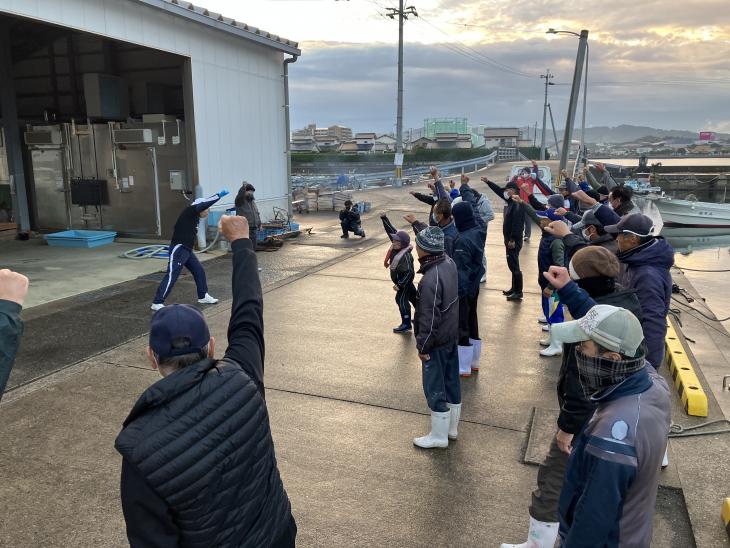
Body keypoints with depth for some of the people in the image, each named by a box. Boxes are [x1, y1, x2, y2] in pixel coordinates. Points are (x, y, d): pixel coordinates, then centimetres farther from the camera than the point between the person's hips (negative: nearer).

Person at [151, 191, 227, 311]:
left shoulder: (195, 218, 16)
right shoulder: (189, 211, -10)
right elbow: (203, 204, -22)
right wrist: (219, 195, -21)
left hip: (187, 250, 10)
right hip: (179, 249, -10)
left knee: (199, 271, 14)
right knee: (172, 276, -9)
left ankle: (203, 296, 29)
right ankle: (157, 303, -5)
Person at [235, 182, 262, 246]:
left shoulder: (253, 201, 18)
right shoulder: (240, 201, -6)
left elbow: (257, 213, 25)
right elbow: (240, 195, -30)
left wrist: (259, 224, 21)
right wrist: (243, 187, -44)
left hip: (254, 228, 7)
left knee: (253, 247, 12)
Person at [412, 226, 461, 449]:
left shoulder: (430, 279, -30)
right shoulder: (449, 263, -3)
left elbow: (429, 318, -25)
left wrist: (422, 346, -14)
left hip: (437, 342, -9)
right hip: (452, 336, 9)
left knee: (435, 388, 7)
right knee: (452, 383, 20)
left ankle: (439, 435, 22)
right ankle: (452, 427, 37)